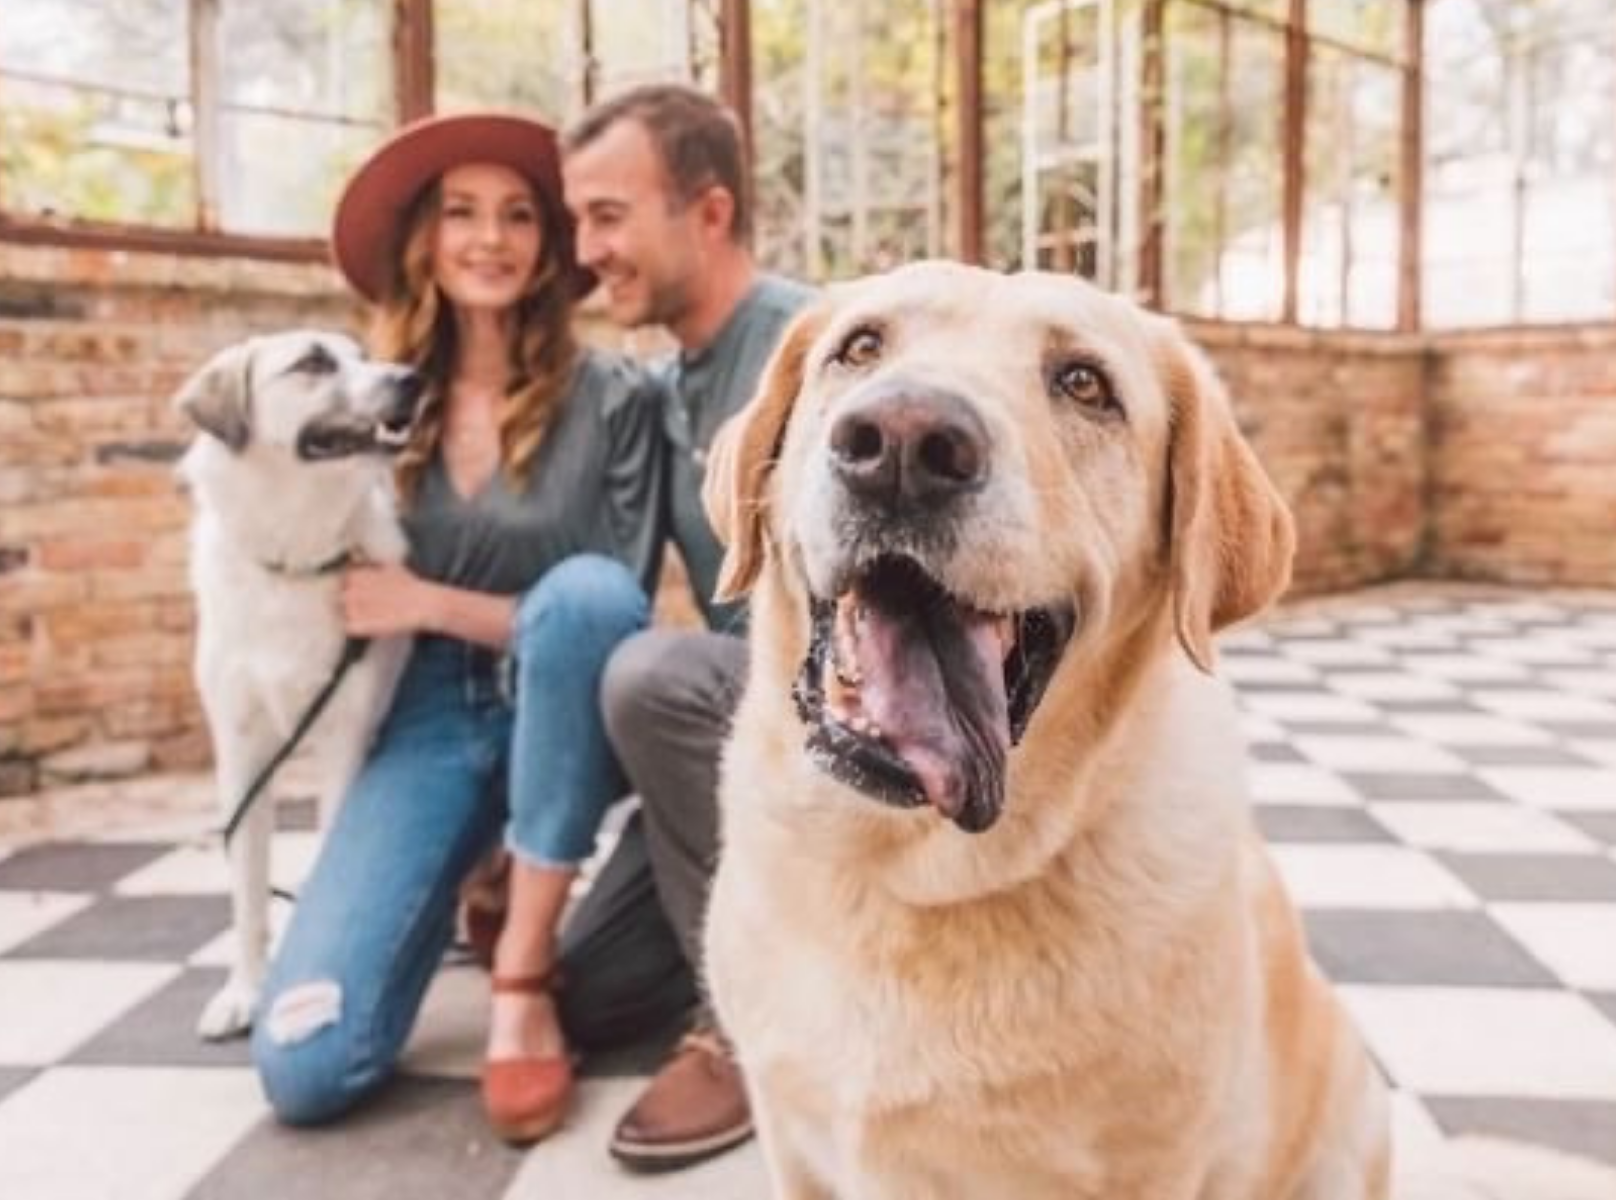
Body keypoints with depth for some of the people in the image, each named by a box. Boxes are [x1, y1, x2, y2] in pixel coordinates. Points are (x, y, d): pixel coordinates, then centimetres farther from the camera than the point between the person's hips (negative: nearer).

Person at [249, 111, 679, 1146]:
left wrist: (432, 603, -15)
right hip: (427, 721, 2)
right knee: (304, 1068, -16)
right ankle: (470, 888, 16)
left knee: (583, 592, -37)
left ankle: (526, 966, -23)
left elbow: (611, 612, -11)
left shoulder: (615, 400, -8)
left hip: (565, 719, -1)